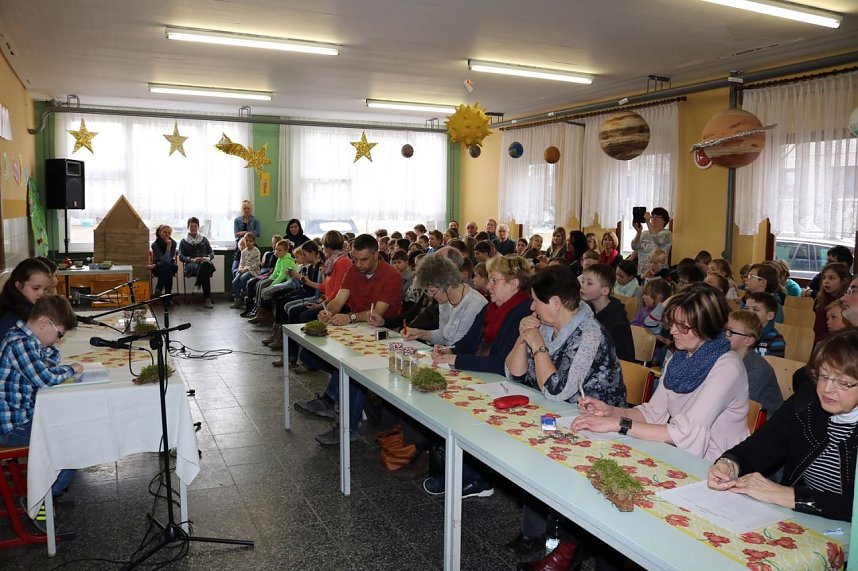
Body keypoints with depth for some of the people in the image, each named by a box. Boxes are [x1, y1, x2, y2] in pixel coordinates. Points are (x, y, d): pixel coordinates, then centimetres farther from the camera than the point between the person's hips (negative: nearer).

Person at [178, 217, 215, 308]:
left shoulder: (204, 239, 26)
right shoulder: (183, 241, 19)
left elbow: (211, 252, 19)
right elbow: (181, 257, 8)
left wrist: (208, 258, -7)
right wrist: (192, 259, -12)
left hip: (205, 262, 2)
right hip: (190, 265, -2)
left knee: (205, 264, -42)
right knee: (205, 273, -40)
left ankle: (197, 285, -34)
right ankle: (207, 298, -42)